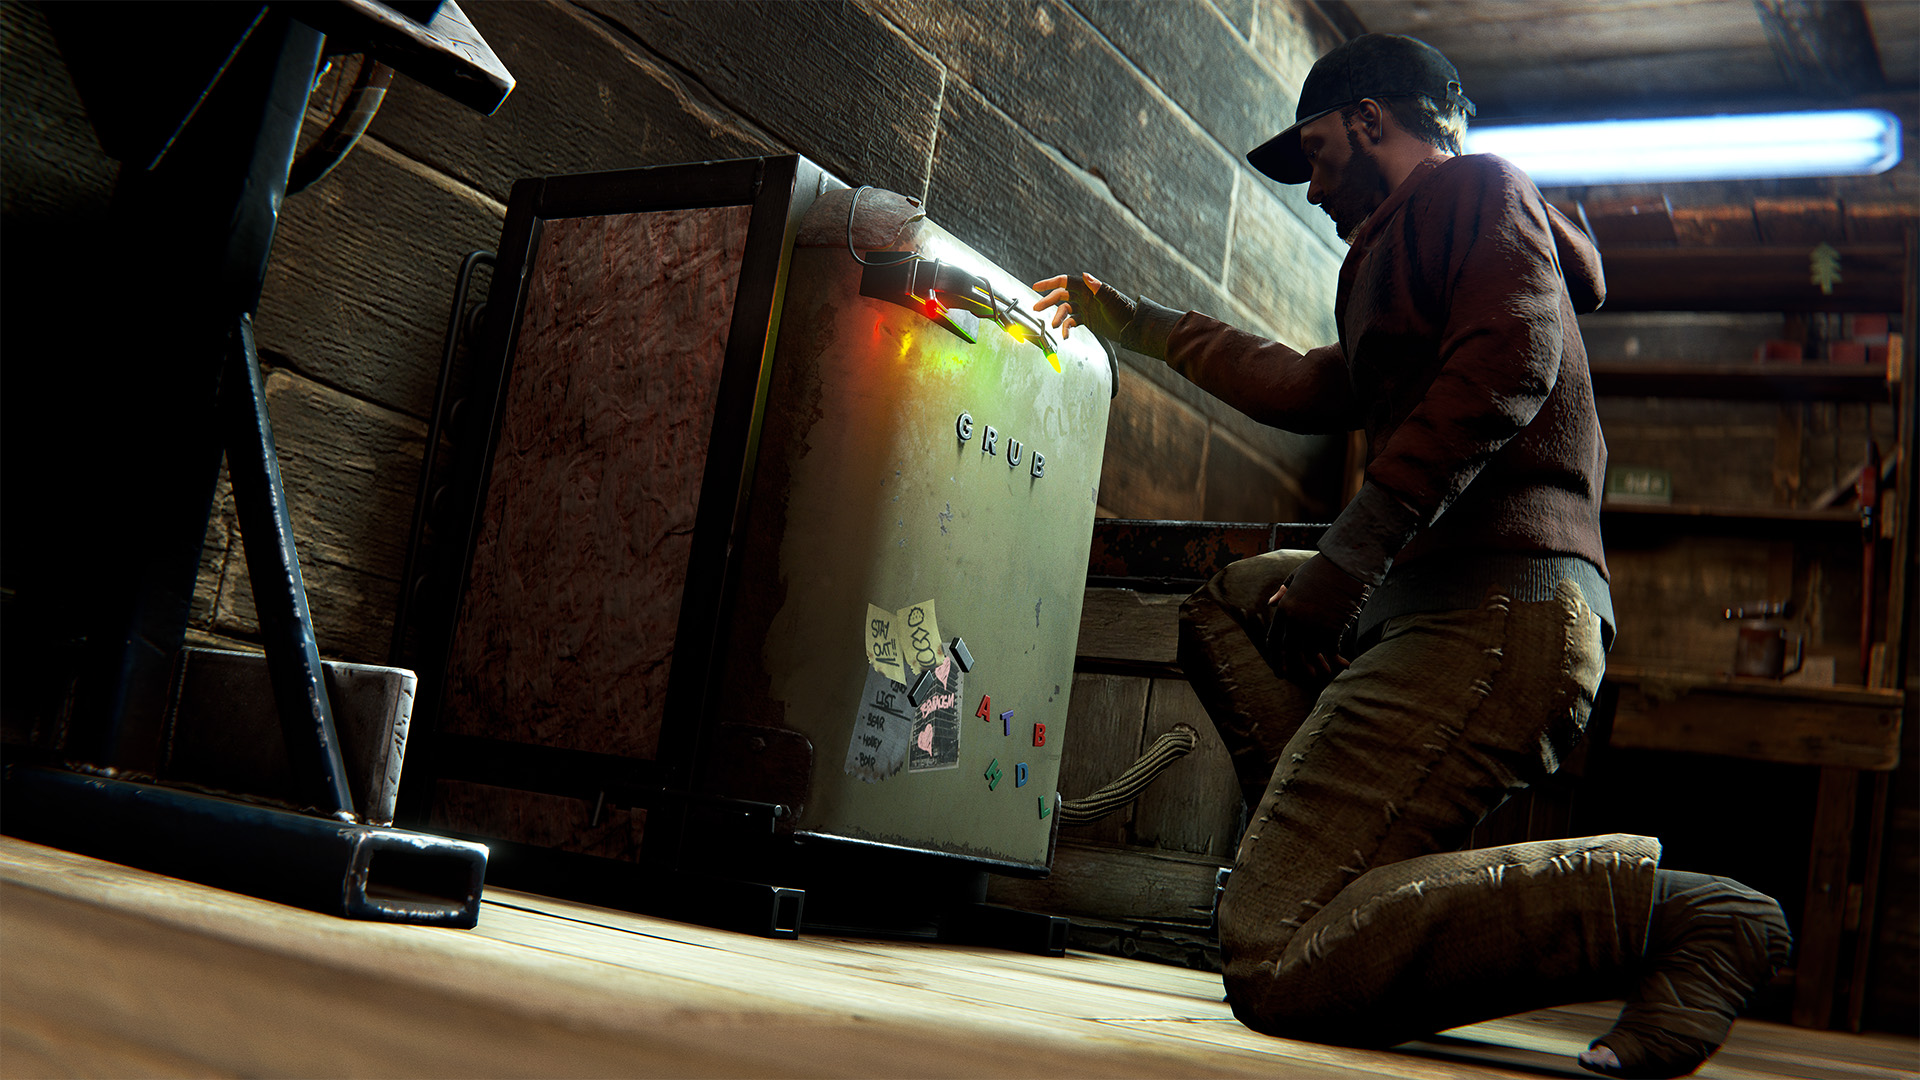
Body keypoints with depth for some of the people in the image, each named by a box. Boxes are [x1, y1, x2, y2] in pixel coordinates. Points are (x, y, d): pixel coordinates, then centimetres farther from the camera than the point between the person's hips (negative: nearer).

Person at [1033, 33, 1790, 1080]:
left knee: (1277, 967, -20)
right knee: (1229, 599, 31)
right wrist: (1131, 321, 50)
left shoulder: (1477, 188, 4)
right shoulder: (1404, 249, 32)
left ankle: (1673, 907, -15)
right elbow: (1310, 388, 44)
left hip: (1496, 610, -11)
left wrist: (1347, 558, -19)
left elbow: (1506, 366, -15)